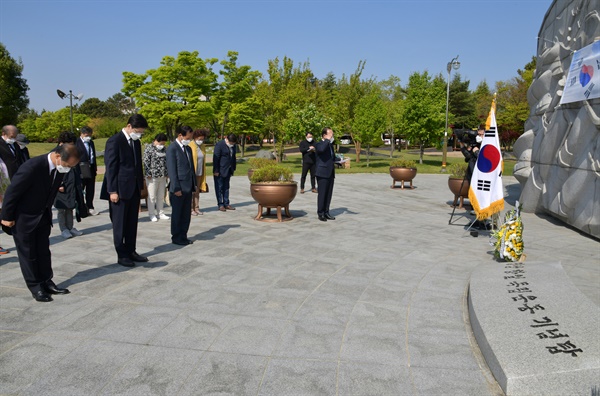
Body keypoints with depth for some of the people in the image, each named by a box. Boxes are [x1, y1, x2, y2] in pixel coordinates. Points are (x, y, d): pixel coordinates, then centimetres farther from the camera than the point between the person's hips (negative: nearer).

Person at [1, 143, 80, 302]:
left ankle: (46, 283, 23)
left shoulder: (59, 168, -9)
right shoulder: (32, 166, -31)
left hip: (43, 217, 7)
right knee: (28, 253, 5)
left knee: (44, 252, 13)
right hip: (24, 218, -6)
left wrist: (47, 211, 12)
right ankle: (35, 287, 15)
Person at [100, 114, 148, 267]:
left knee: (132, 223, 12)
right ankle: (121, 255, 12)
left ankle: (131, 251, 22)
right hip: (120, 189, -7)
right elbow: (110, 168, -13)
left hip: (134, 189, 7)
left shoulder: (136, 142, 11)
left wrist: (141, 186, 11)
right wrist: (112, 191, -16)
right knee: (119, 224, 4)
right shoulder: (114, 141, -11)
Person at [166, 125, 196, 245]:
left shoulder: (188, 148, 14)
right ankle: (176, 238, 15)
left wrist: (194, 184, 11)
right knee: (177, 214, 5)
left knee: (186, 214, 12)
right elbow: (171, 170, -14)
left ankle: (183, 236, 22)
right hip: (178, 188, -7)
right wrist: (176, 188, -17)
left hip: (188, 187, 7)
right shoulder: (172, 149, -10)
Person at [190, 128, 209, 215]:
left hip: (199, 173, 7)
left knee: (197, 191, 10)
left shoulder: (202, 146, 9)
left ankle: (196, 208, 16)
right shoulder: (190, 146, -13)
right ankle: (191, 209, 4)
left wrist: (203, 174, 15)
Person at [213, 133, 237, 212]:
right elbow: (215, 158, -15)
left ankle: (226, 204, 17)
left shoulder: (233, 146, 7)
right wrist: (216, 171, -16)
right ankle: (220, 205, 6)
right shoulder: (219, 145, -14)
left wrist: (233, 169, 12)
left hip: (228, 171, 7)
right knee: (219, 188, 1)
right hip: (220, 171, -7)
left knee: (226, 187, 11)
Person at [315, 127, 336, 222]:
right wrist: (328, 139, -23)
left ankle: (326, 212, 17)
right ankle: (320, 213, 5)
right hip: (322, 174, -8)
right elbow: (321, 149, -34)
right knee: (322, 194, -3)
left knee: (329, 194, 9)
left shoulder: (330, 145, 17)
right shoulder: (319, 144, -8)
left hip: (330, 174, 8)